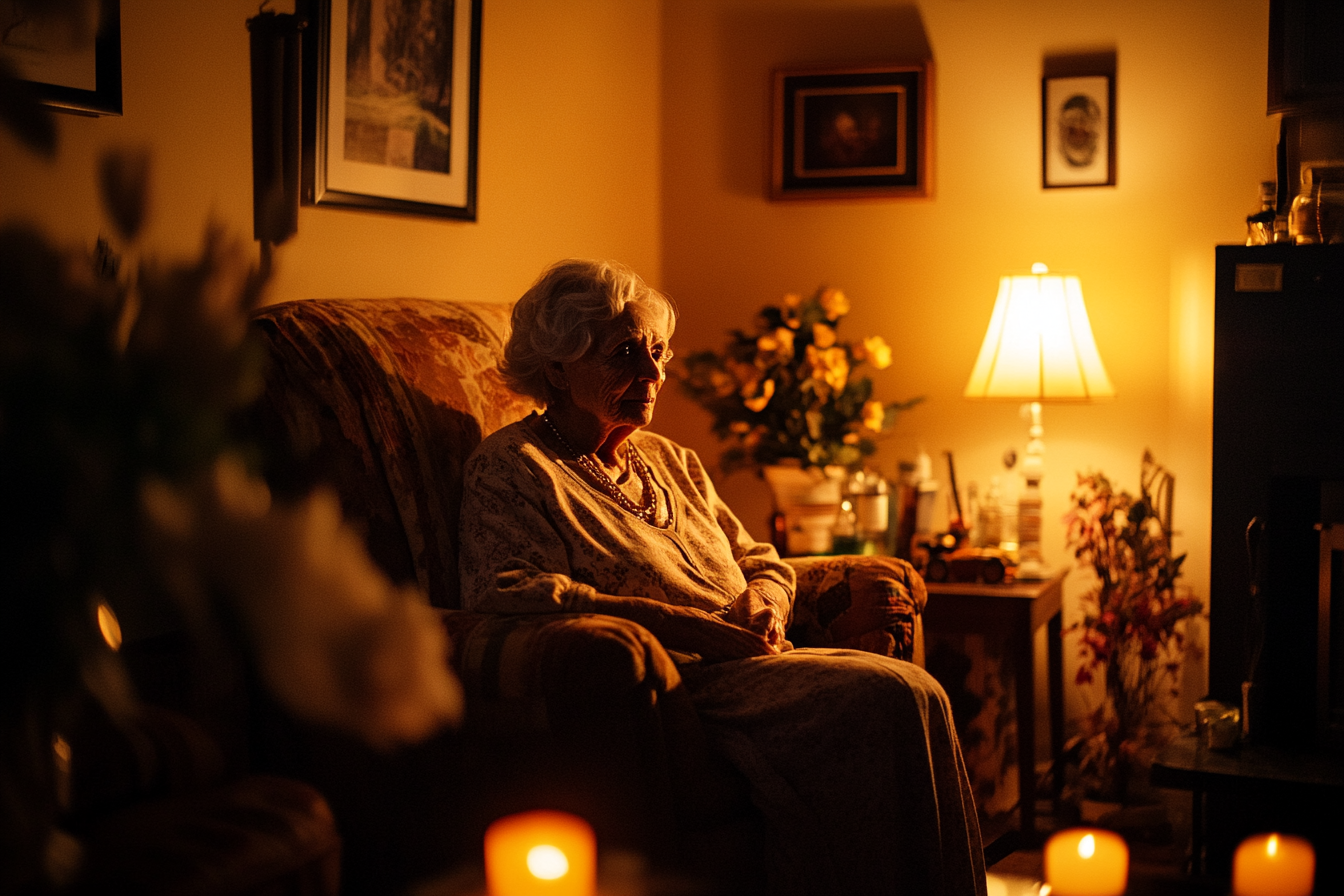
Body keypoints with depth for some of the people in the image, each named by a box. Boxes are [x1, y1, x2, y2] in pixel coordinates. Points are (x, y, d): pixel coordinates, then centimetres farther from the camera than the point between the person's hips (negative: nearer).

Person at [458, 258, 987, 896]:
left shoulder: (671, 461, 25)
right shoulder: (511, 469, 1)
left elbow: (762, 562, 29)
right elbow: (501, 593, -16)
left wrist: (761, 600, 1)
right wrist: (672, 623, -22)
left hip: (751, 668, 8)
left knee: (909, 694, -23)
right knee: (886, 696, -28)